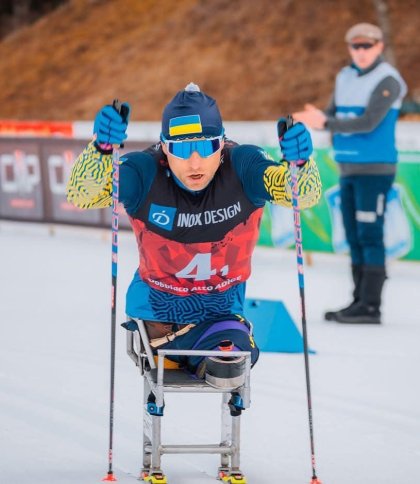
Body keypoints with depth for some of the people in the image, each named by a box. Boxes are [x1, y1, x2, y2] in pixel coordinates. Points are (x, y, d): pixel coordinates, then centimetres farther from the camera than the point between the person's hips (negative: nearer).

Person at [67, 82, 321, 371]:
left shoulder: (241, 168, -24)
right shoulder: (146, 173, -27)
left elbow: (306, 194, -33)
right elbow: (81, 194, -39)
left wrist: (298, 163, -56)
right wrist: (102, 149, -59)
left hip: (221, 312, 0)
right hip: (156, 312, 0)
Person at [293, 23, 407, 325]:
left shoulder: (387, 81, -9)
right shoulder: (345, 77, 13)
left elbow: (369, 122, -20)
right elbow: (333, 115, 12)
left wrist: (325, 123, -23)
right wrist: (317, 118, -11)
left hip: (375, 169, -7)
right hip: (347, 168, 7)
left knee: (369, 235, -10)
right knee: (354, 237, 7)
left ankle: (371, 306, -11)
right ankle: (359, 301, 12)